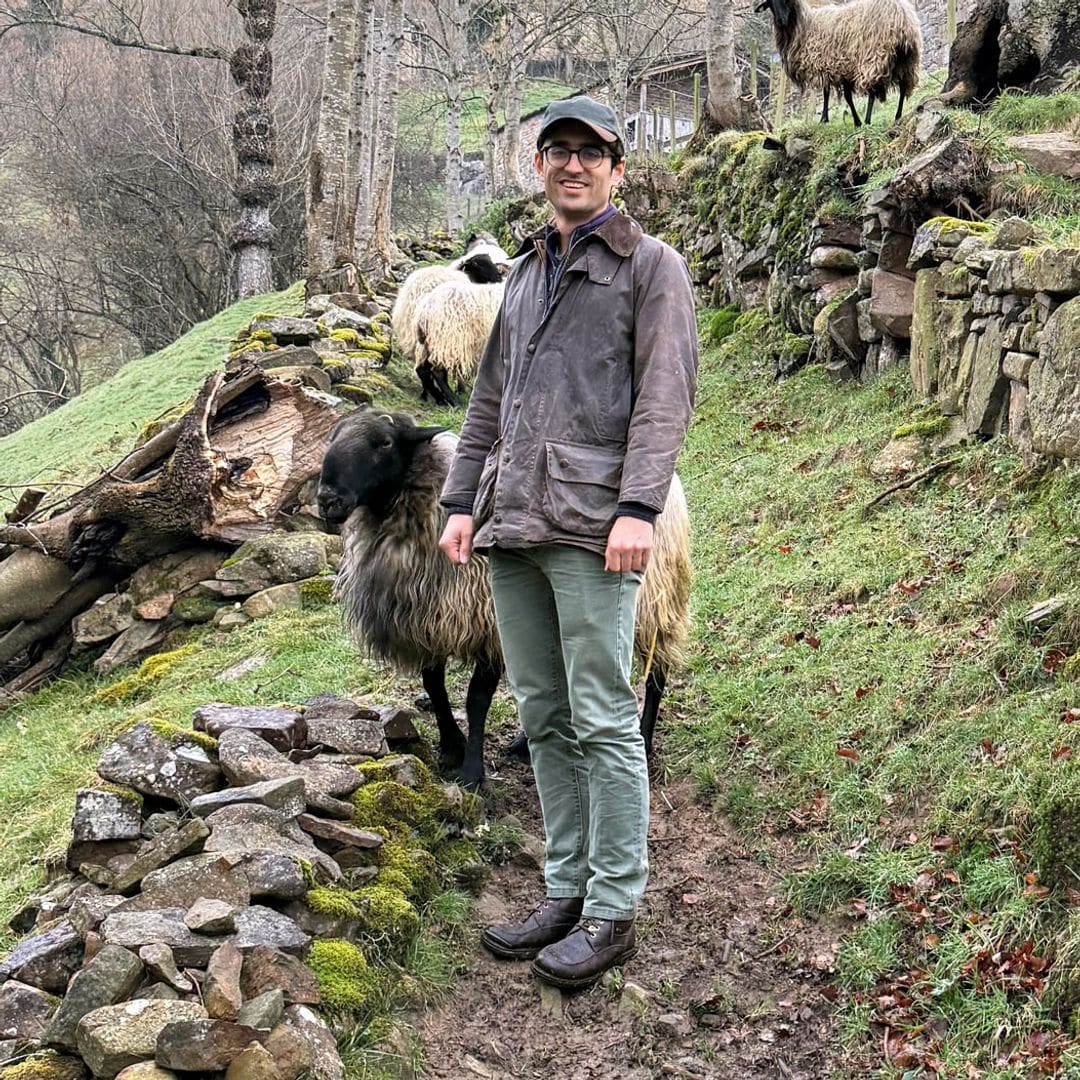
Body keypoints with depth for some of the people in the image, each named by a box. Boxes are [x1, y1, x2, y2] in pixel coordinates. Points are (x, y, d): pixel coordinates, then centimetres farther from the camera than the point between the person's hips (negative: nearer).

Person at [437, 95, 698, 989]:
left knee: (603, 721, -5)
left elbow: (666, 394, -7)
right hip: (513, 525, 7)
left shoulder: (651, 265, 4)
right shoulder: (525, 273, 23)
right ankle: (566, 893, 18)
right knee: (544, 717, 9)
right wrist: (463, 500, 13)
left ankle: (613, 913, 2)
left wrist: (639, 506, -18)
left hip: (590, 525, -6)